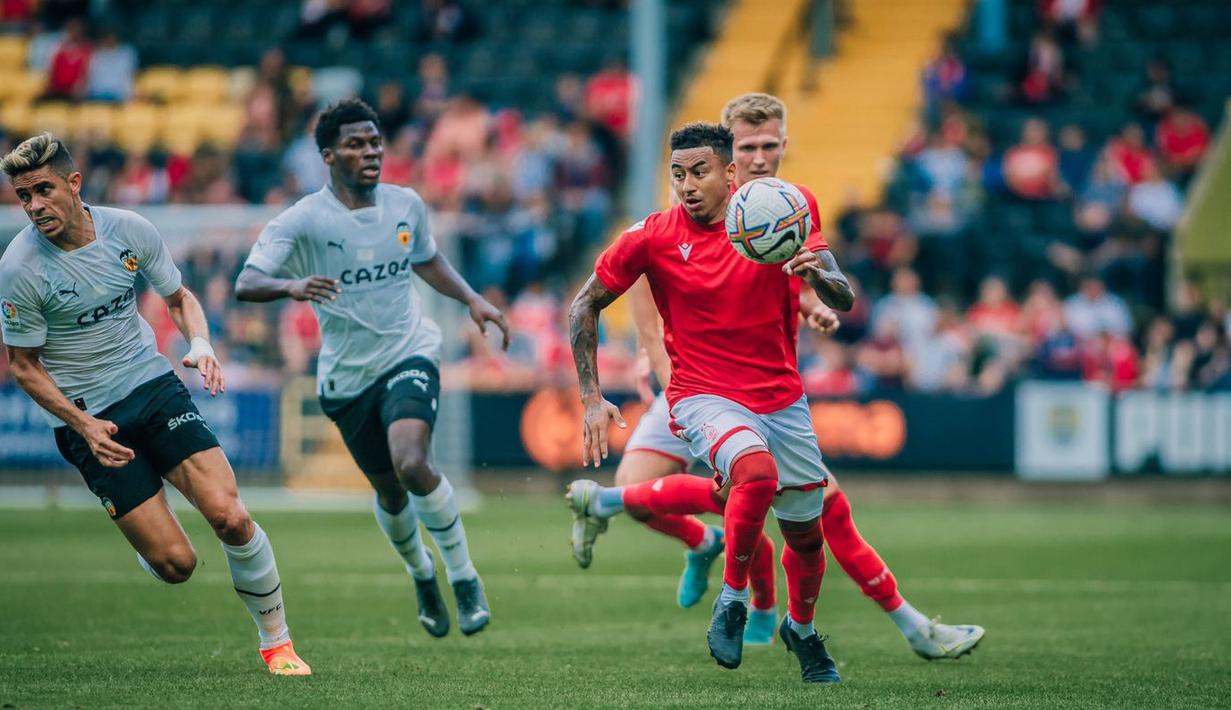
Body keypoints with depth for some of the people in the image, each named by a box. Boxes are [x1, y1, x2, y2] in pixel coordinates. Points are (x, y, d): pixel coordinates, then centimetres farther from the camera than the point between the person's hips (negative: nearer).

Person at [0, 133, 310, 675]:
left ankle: (275, 641, 5)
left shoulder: (129, 230, -5)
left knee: (229, 518, -15)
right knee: (176, 564, -9)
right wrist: (84, 426, -17)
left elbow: (179, 298, 11)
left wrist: (200, 344, -11)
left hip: (154, 385, 3)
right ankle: (144, 542, 30)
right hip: (88, 414, -3)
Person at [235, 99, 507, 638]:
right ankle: (422, 575, 41)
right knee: (389, 492, 10)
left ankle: (464, 577, -8)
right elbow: (246, 284, -21)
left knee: (412, 463, -25)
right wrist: (291, 285, -41)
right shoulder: (303, 220, -11)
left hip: (409, 355, 0)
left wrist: (472, 299, 11)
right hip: (348, 376, 0)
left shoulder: (407, 205, 2)